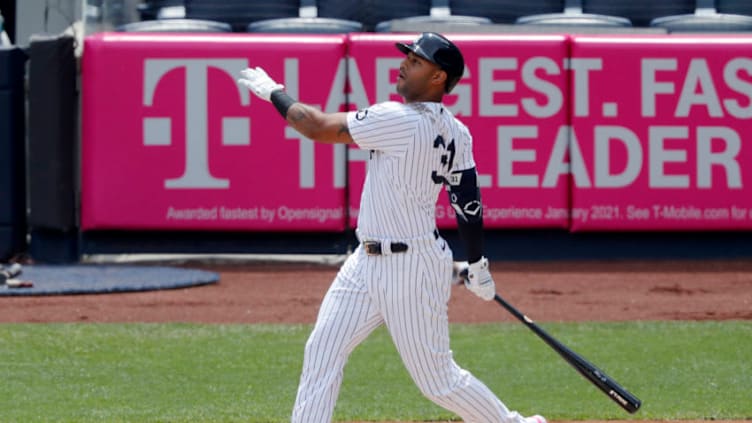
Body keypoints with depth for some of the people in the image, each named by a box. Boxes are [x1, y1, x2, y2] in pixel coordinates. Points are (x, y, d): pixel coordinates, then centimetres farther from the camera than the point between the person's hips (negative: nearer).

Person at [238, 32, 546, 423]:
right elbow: (467, 203, 7)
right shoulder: (453, 132, 2)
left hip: (411, 271, -9)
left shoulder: (401, 121, -22)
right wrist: (476, 264, 19)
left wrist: (272, 91, -2)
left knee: (437, 378, 1)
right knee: (322, 351, 6)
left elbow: (318, 127, -16)